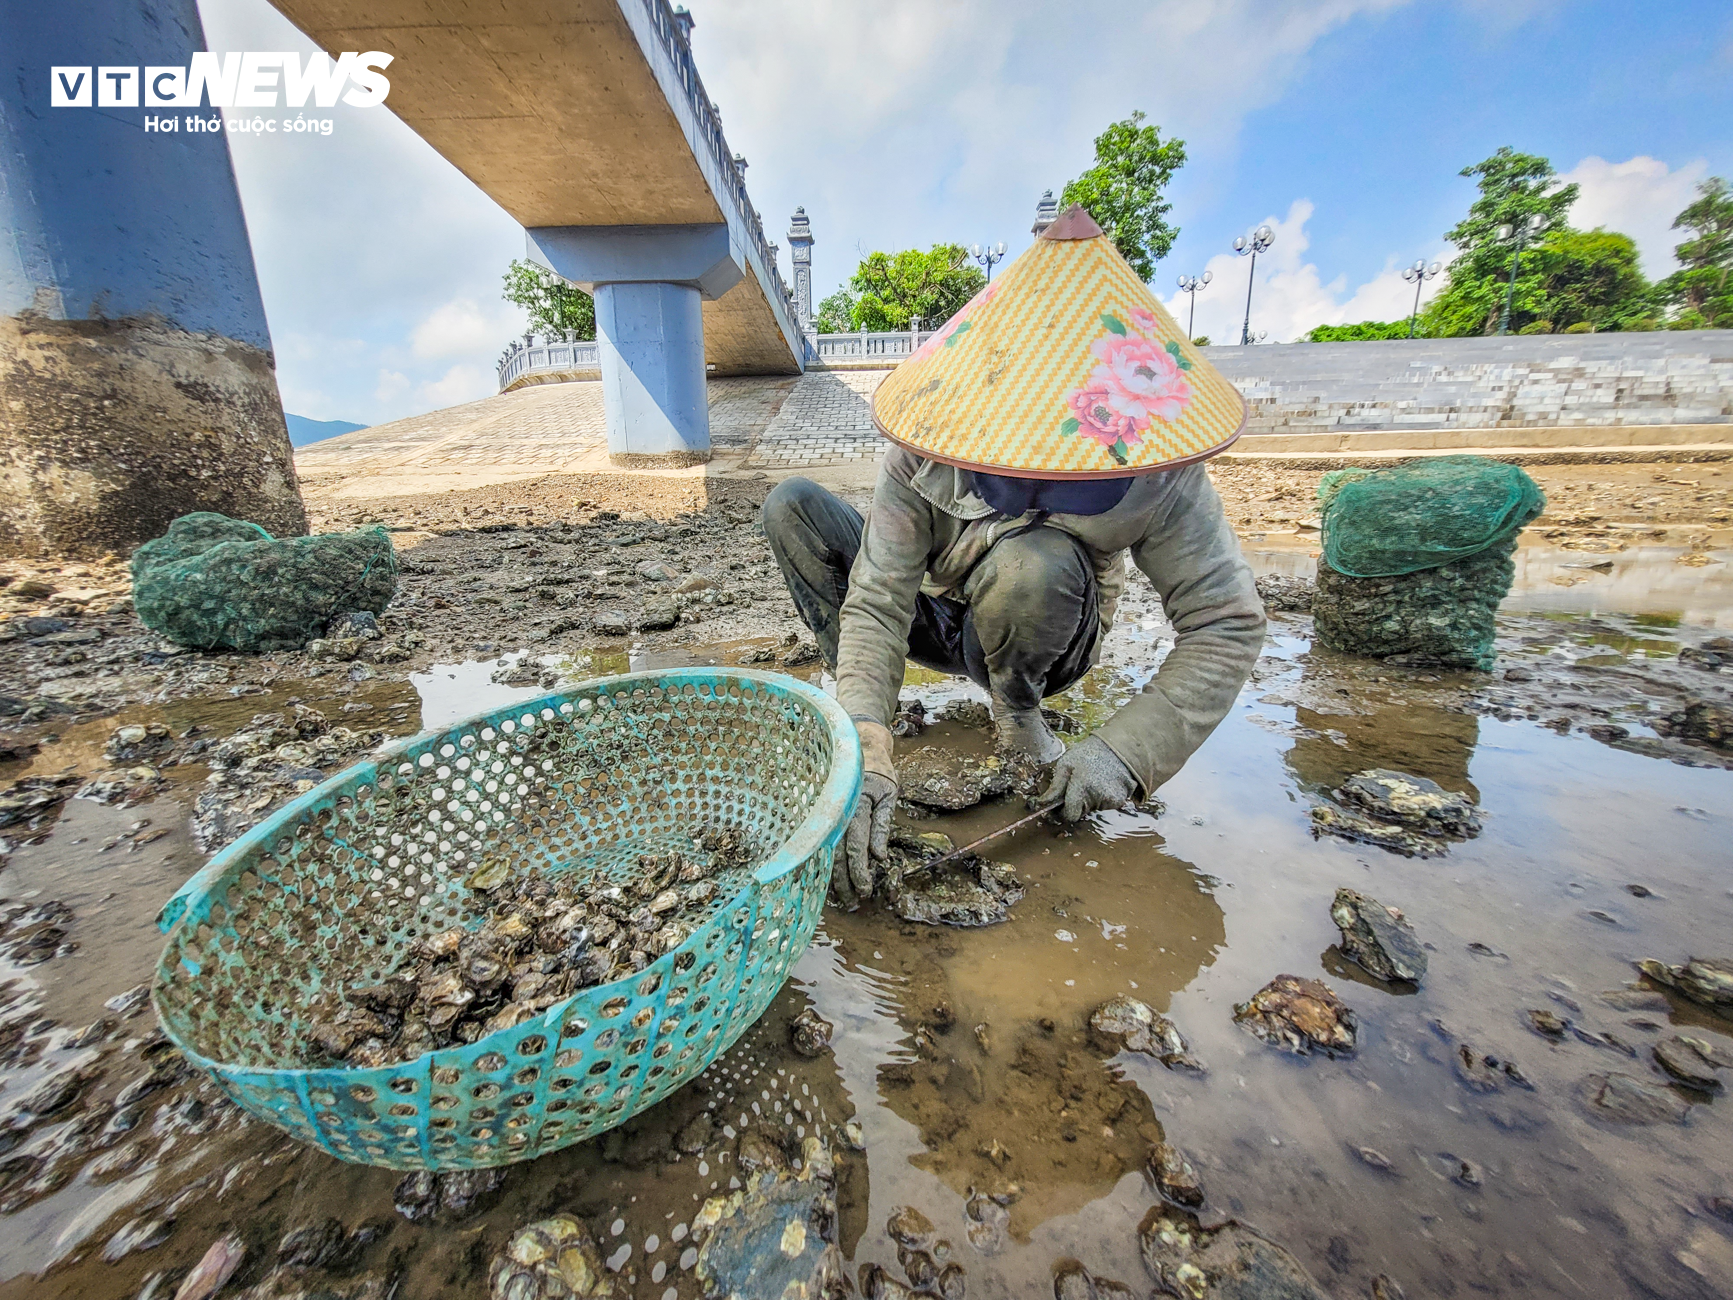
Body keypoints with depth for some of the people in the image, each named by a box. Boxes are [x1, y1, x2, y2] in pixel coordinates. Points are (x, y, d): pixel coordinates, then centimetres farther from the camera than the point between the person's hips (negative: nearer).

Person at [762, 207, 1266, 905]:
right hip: (941, 617, 2)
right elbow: (875, 604, -29)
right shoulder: (923, 457, -25)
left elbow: (1229, 622, -20)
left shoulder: (1155, 478, -26)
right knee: (792, 504, -15)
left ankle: (1018, 709, -9)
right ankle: (853, 700, -10)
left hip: (1039, 638, -1)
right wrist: (866, 749, -43)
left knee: (1036, 563, -40)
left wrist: (1126, 749, -31)